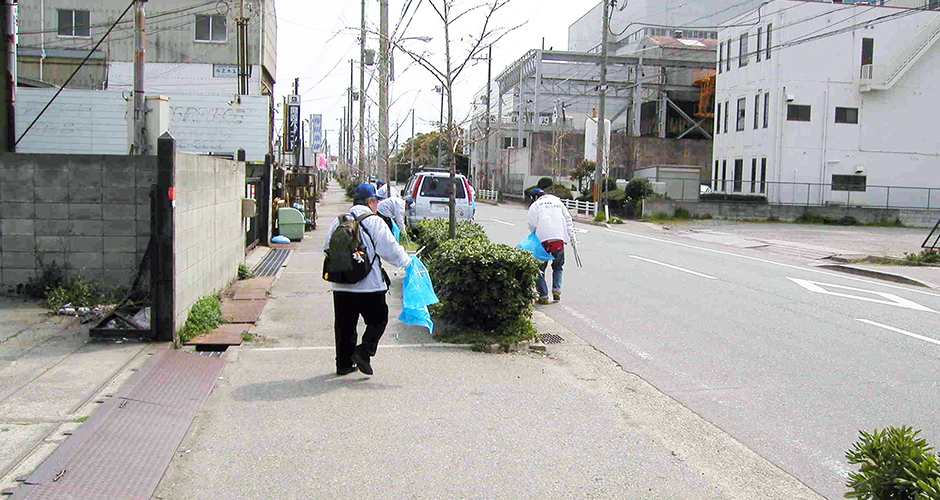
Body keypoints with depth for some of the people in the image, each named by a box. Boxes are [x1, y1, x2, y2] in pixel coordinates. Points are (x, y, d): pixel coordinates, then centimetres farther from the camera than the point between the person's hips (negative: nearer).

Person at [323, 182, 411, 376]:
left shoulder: (338, 222, 7)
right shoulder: (375, 223, -8)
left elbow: (327, 249, 14)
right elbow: (391, 250, -8)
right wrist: (407, 261, 9)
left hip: (341, 286, 5)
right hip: (370, 285, -5)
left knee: (344, 324, 13)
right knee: (378, 320, 9)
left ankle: (344, 363, 16)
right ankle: (363, 352, -6)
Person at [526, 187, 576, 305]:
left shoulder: (535, 205, 8)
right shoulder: (558, 202, 20)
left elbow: (531, 224, 3)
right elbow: (568, 220, 16)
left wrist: (534, 239, 15)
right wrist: (572, 237, 17)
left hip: (543, 240, -3)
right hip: (559, 238, 3)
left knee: (540, 268, 7)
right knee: (558, 266, 21)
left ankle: (543, 296, 1)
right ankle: (556, 290, 4)